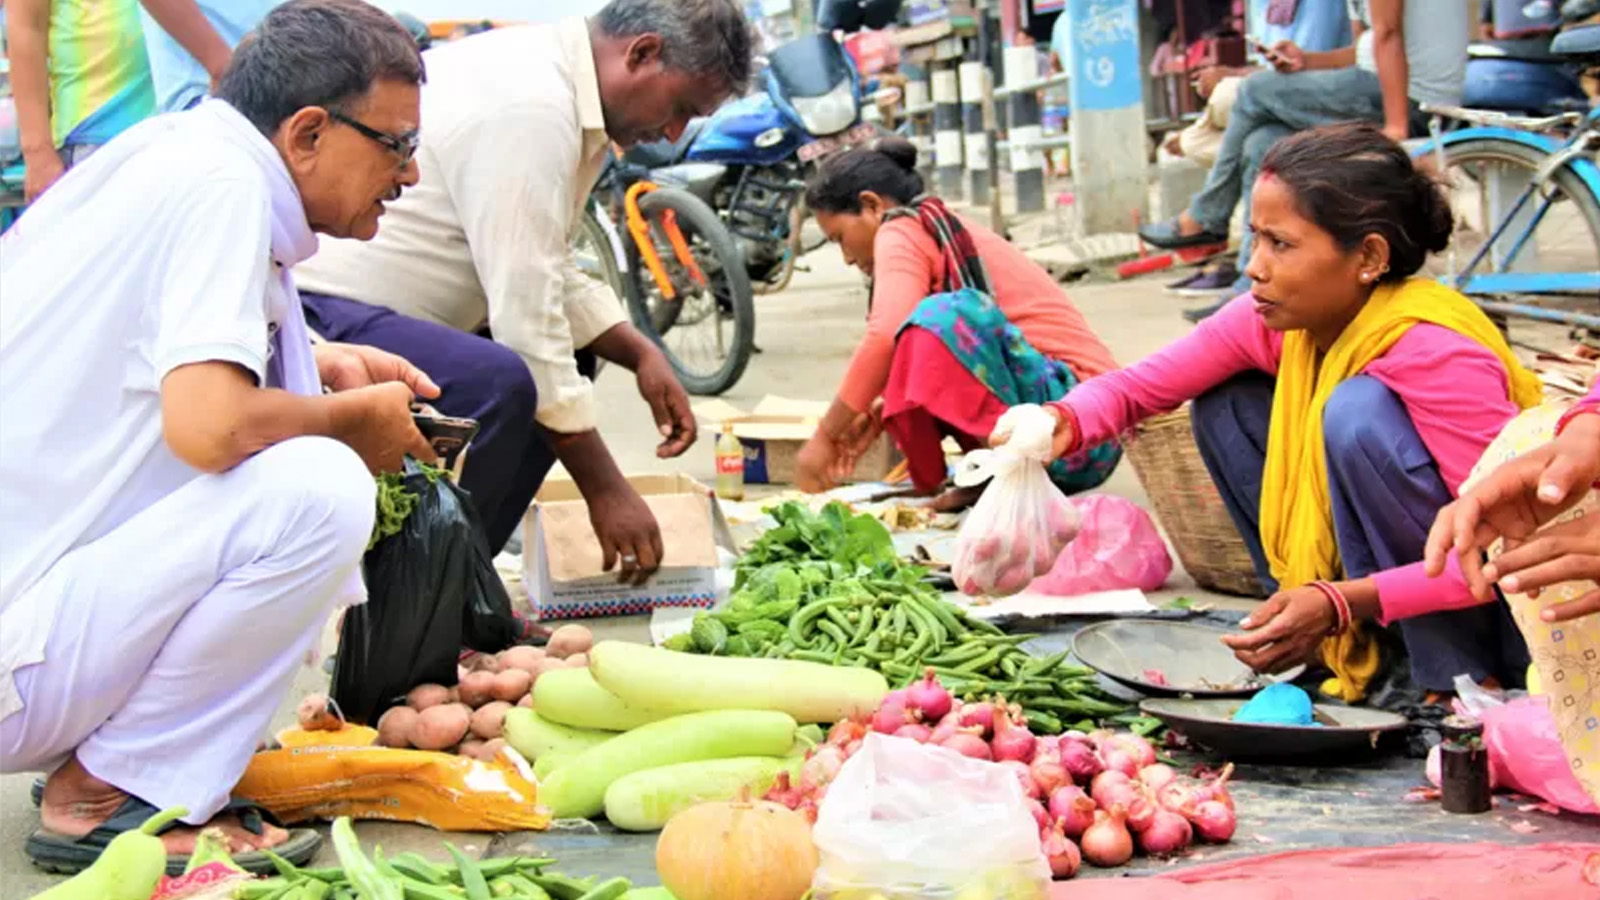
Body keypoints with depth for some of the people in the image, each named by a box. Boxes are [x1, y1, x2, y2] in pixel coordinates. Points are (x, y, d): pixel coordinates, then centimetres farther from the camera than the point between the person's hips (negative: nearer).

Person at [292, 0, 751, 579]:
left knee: (568, 352, 16)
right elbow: (528, 321, -23)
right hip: (316, 313, -11)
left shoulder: (554, 77, 10)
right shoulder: (529, 111, -21)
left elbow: (545, 275, 18)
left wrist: (640, 354, 3)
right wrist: (606, 489, -16)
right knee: (499, 384, -32)